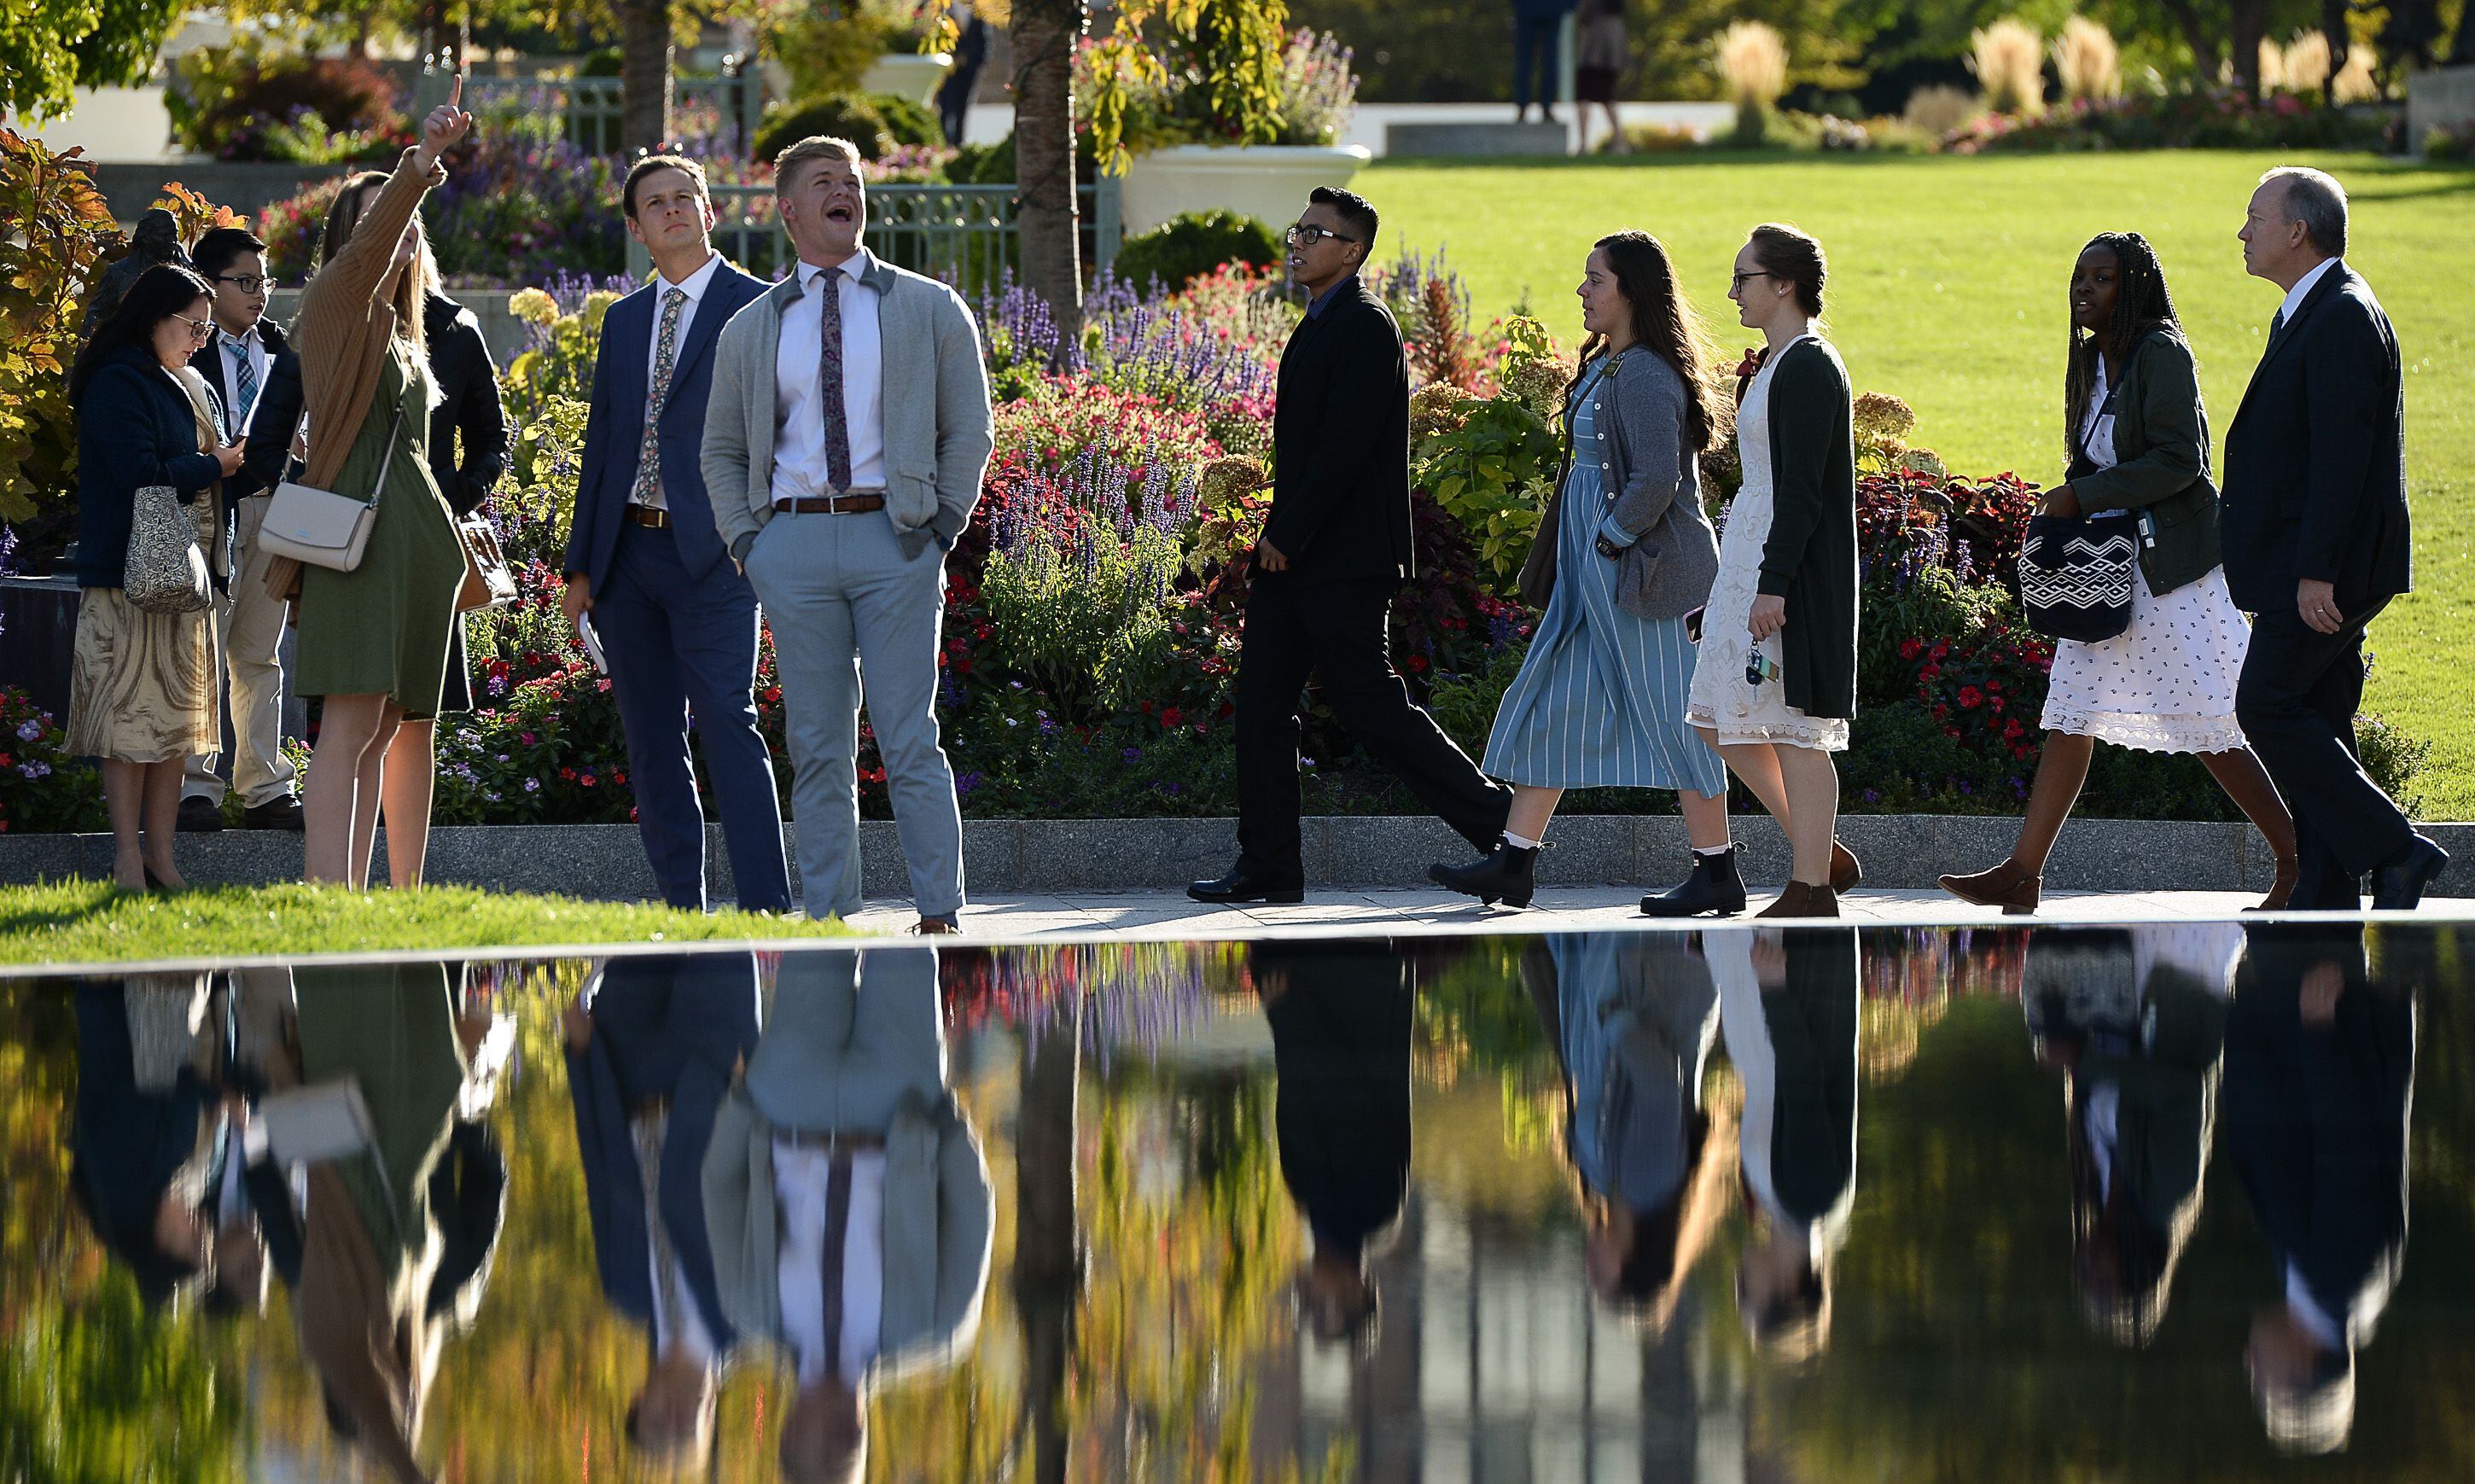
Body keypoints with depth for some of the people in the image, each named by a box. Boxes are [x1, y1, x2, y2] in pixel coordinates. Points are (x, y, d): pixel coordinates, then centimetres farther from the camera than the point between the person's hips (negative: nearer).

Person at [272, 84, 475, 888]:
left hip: (411, 535, 9)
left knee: (380, 728, 5)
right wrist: (421, 162, -37)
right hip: (357, 528, -9)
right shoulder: (336, 304, -2)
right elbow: (368, 242, -22)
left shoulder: (401, 331, 23)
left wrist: (446, 537, 20)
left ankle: (349, 897, 5)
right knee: (352, 720, -17)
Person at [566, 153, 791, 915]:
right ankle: (683, 909, 11)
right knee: (651, 743, 6)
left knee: (727, 723, -14)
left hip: (711, 553, -6)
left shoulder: (756, 308, 0)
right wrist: (581, 564, 15)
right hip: (627, 552, 6)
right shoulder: (624, 320, 17)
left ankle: (767, 906, -17)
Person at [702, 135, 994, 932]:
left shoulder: (928, 310, 8)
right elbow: (723, 448, 19)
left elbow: (969, 428, 8)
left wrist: (942, 524, -3)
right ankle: (829, 919, 7)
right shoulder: (750, 329, 13)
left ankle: (939, 913, 0)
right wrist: (745, 538, 4)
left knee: (909, 741, -4)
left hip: (894, 540, -2)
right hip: (794, 544, 2)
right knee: (817, 748, 3)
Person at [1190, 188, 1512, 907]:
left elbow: (1345, 446, -20)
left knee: (1369, 705, -8)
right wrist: (1273, 539, 12)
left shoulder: (1365, 327, -13)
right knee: (1262, 705, 7)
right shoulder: (1319, 326, 18)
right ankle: (1268, 866, 10)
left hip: (1342, 561, -10)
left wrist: (1287, 536, -17)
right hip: (1293, 556, 10)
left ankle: (1497, 819, 0)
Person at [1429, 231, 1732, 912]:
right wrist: (1585, 553, 17)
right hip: (1591, 574, 11)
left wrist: (1608, 545, -17)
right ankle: (1513, 863, 12)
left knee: (1666, 713, -5)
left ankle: (1718, 873, 1)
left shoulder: (1646, 376, -17)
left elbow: (1656, 480, -25)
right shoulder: (1608, 368, 14)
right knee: (1550, 705, 10)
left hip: (1634, 571, -11)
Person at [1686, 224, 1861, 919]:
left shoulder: (1807, 368, -15)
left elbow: (1802, 489, -20)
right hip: (1750, 550, 11)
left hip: (1794, 564, -11)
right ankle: (1821, 854, 17)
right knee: (1724, 721, 11)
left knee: (1795, 729, -7)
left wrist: (1772, 587, -23)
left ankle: (1811, 888, -2)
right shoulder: (1775, 363, 16)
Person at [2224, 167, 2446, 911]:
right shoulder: (2305, 315, 17)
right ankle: (2328, 897, 10)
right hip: (2311, 568, 10)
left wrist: (2317, 572, -25)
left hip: (2328, 561, -10)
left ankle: (2393, 850, -9)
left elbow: (2341, 453, -22)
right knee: (2311, 721, 9)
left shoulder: (2344, 318, -16)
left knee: (2268, 708, -10)